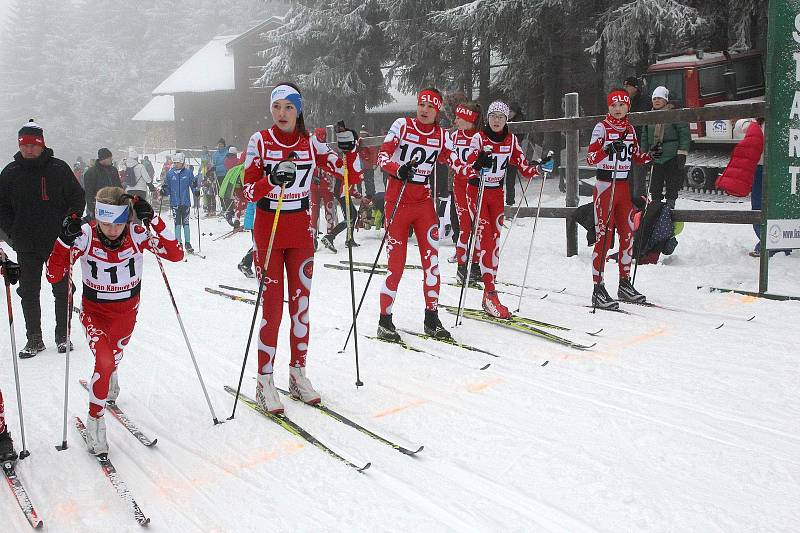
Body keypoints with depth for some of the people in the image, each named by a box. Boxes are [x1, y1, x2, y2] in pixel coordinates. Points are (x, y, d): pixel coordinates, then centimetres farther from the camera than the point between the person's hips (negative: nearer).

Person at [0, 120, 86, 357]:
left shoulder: (59, 168, -3)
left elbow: (77, 199, 2)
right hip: (26, 246, 2)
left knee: (62, 289, 8)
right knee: (29, 292, 7)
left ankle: (63, 335, 22)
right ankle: (34, 339, 19)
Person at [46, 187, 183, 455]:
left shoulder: (138, 234, -20)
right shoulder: (85, 235, -22)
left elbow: (176, 255, -29)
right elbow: (53, 275, -21)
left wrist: (154, 221, -37)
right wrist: (65, 240, -35)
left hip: (127, 310, 2)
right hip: (94, 310, -2)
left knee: (112, 360, 17)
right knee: (104, 362, -19)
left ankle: (109, 384, 56)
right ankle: (95, 421, 3)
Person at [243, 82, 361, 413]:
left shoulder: (311, 143, 2)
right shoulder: (260, 141, -5)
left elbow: (351, 174, 0)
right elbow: (249, 192, -10)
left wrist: (350, 149, -18)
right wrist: (272, 179, -29)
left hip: (301, 231, 3)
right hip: (268, 230, -3)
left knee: (301, 303, 8)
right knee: (273, 307, -5)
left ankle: (298, 373, 20)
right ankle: (264, 382, 4)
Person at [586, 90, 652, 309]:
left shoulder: (630, 129, 13)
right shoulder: (602, 127, -5)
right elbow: (590, 157, -14)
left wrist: (649, 157, 2)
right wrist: (607, 149, -30)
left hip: (625, 185, 6)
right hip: (606, 184, -6)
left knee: (627, 234, 9)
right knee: (603, 236, -9)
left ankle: (625, 283, 21)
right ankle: (598, 288, -6)